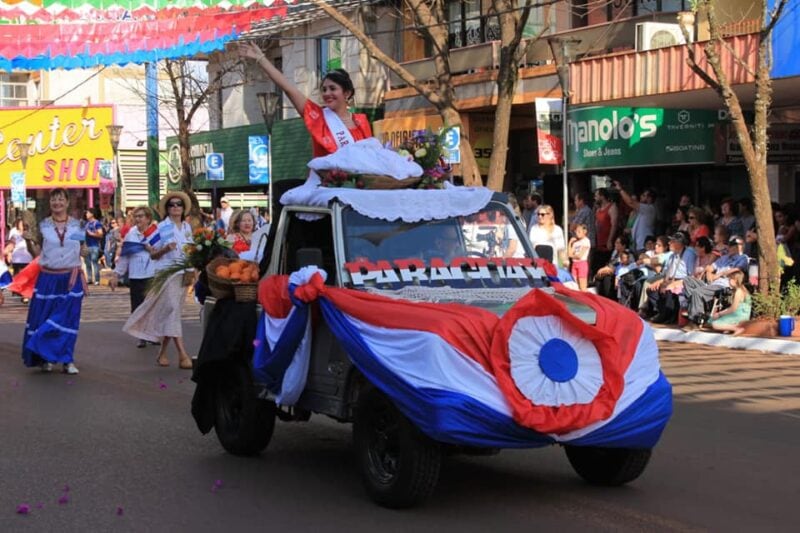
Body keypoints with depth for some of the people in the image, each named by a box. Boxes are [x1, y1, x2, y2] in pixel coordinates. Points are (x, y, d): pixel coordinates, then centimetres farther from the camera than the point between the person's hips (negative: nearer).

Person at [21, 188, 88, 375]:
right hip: (48, 278, 0)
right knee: (43, 318, 1)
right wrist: (31, 241, -13)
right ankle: (44, 358, 14)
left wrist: (86, 252, -8)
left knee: (68, 320, 1)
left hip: (71, 279, 0)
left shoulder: (77, 224, 4)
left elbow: (83, 249, 13)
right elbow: (37, 253, 5)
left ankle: (67, 360, 9)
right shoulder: (43, 225, 2)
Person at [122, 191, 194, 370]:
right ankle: (182, 355, -21)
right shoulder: (162, 227, -3)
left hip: (183, 273, 6)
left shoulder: (187, 227, 11)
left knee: (171, 313, 8)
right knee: (173, 310, -14)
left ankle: (162, 352, 17)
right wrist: (165, 249, -20)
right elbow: (153, 254, -3)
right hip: (166, 273, -5)